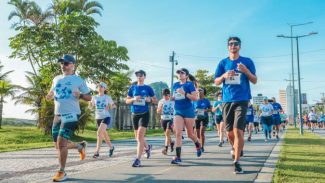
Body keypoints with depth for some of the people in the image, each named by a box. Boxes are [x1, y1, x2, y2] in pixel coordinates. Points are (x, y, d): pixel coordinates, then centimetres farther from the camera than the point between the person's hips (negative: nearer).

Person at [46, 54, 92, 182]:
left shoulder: (78, 80, -1)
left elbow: (89, 97, 3)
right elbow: (51, 94, 25)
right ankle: (80, 146, 36)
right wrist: (49, 96, 1)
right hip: (58, 115, 6)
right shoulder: (56, 79, 13)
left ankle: (61, 172, 0)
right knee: (59, 145, 10)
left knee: (61, 143, -15)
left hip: (71, 115, -6)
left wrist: (80, 95, -18)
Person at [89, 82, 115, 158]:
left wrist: (110, 107, -13)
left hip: (106, 117, -4)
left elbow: (113, 105, 9)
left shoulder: (108, 97, -1)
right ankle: (111, 147, 38)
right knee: (104, 135, 13)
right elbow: (90, 107, 8)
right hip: (98, 118, 4)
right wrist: (90, 102, -12)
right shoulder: (94, 97, 5)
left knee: (99, 132, -24)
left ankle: (97, 151, -22)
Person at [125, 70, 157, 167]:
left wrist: (150, 100, -13)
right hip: (135, 114, 4)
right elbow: (127, 101, 8)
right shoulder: (132, 88, 7)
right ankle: (148, 147, 44)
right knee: (138, 137, 14)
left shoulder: (148, 88, 1)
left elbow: (155, 100, 7)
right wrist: (133, 99, -11)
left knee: (140, 136, -15)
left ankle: (138, 159, -11)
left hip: (144, 114, -4)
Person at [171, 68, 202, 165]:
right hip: (178, 111, 4)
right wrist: (171, 98, 3)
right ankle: (178, 157, -8)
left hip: (188, 111, -4)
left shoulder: (189, 84, -5)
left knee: (190, 134, 10)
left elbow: (195, 98, -14)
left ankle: (198, 146, 41)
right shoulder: (175, 85, 10)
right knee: (178, 133, -10)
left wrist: (184, 93, -24)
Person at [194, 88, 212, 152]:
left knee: (202, 133, -16)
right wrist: (195, 111, -12)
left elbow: (210, 109, 6)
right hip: (197, 118, 2)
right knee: (198, 135, 6)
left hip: (204, 117, -2)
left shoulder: (206, 100, 1)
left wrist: (206, 110, -14)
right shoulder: (195, 101, 5)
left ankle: (202, 147, -4)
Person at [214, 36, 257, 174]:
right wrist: (224, 76, -12)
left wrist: (246, 71, -14)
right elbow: (216, 82, 9)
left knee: (238, 131, -14)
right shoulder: (223, 63, 10)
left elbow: (255, 81, 4)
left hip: (241, 100, -3)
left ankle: (236, 162, -8)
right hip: (227, 100, 3)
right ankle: (236, 148, 40)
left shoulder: (247, 61, 5)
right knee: (230, 132, 10)